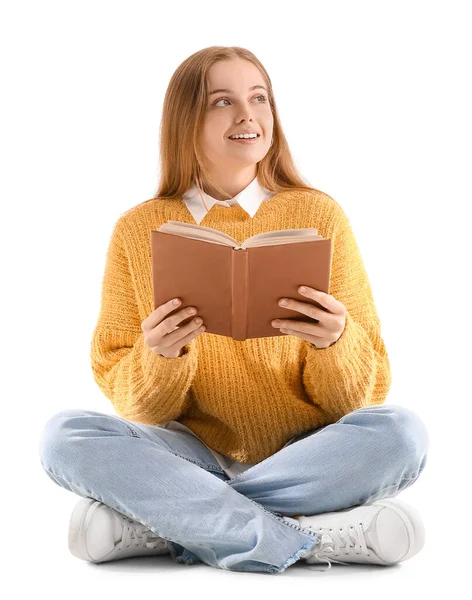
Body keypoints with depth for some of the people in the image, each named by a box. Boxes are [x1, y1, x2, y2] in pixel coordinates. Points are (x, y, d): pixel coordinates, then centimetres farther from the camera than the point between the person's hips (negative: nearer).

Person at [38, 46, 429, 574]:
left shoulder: (320, 216, 1)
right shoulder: (137, 231, 3)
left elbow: (363, 393, 1)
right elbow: (123, 392, 2)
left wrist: (335, 342, -22)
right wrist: (161, 359, -20)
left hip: (304, 458, 0)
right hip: (193, 456, 0)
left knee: (400, 431, -29)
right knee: (64, 435, -25)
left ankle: (159, 525, -23)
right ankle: (314, 539, -28)